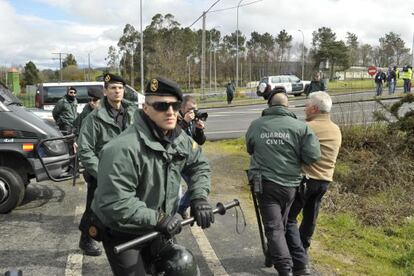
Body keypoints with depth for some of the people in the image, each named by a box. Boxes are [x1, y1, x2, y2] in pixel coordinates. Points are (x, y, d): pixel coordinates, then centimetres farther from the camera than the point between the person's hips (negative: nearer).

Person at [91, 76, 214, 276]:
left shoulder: (180, 139, -4)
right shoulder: (123, 149, -29)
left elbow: (199, 165, 11)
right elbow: (114, 204, -33)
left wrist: (199, 196, -6)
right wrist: (158, 219, -30)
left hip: (157, 229, 6)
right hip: (122, 234, -6)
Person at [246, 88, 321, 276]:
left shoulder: (256, 125, -2)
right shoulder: (300, 127, -8)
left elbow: (250, 150, 13)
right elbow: (313, 156, -11)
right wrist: (295, 158, 7)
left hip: (264, 183, -1)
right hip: (289, 184, 1)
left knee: (274, 227, 2)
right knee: (282, 224, 20)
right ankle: (273, 256, 38)